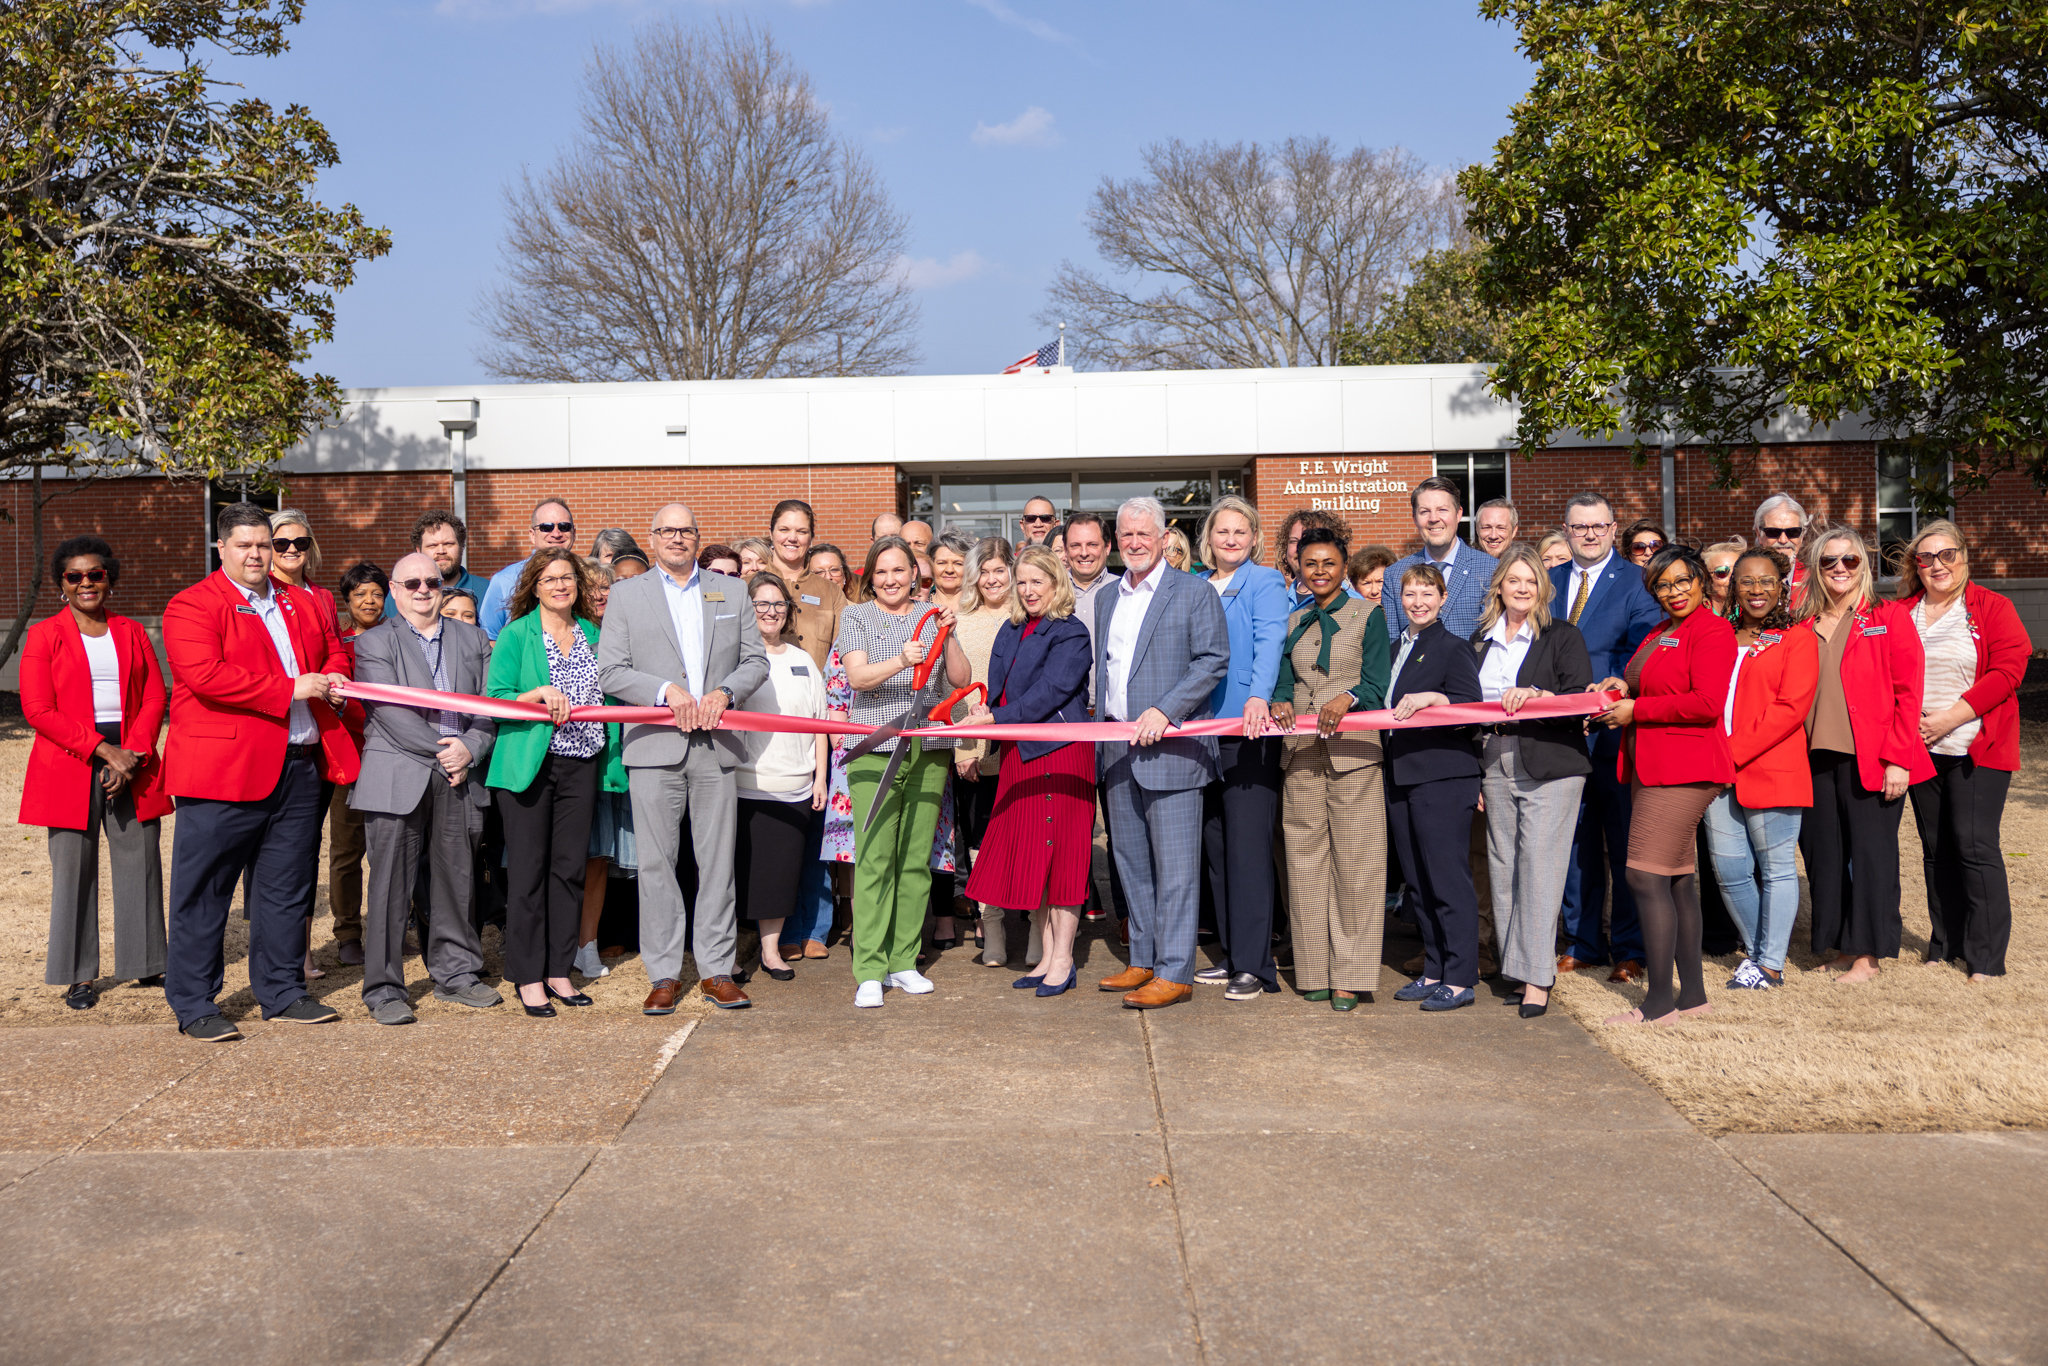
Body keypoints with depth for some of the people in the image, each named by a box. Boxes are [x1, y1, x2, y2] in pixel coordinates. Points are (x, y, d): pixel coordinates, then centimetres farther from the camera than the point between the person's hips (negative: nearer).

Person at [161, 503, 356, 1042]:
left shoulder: (304, 605, 16)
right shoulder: (191, 607, -5)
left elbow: (333, 649, 28)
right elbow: (205, 674, -18)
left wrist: (334, 677, 3)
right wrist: (290, 689, -19)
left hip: (298, 768, 6)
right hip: (221, 771, -6)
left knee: (286, 889, 13)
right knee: (202, 891, 1)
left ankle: (282, 991, 24)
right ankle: (193, 1005, 12)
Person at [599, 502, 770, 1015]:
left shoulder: (731, 591, 14)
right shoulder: (626, 595, 8)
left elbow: (756, 660, 11)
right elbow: (611, 670, 0)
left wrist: (724, 691, -7)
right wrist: (667, 691, -13)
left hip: (716, 745, 2)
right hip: (655, 745, -1)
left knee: (717, 861, 4)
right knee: (656, 863, 1)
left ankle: (716, 970, 13)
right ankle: (664, 973, 10)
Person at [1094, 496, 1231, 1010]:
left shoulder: (1194, 593, -3)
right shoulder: (1107, 598, 17)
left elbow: (1214, 661, -10)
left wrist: (1164, 711, -17)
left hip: (1171, 746, -7)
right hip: (1118, 749, 7)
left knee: (1174, 866, -5)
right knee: (1131, 861, 12)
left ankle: (1175, 972, 0)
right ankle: (1144, 962, 23)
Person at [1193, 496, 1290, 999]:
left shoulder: (1264, 583, -1)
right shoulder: (1196, 588, 16)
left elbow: (1269, 642, -15)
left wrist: (1259, 698, -31)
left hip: (1248, 729, -7)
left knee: (1247, 843, -8)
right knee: (1214, 843, 11)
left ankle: (1253, 964, -2)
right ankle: (1231, 955, 21)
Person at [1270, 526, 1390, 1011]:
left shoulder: (1367, 615, 5)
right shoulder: (1294, 622, 17)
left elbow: (1376, 683, -4)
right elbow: (1284, 679, 11)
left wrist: (1348, 698, -24)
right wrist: (1280, 702, -11)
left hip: (1353, 747, -4)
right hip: (1301, 750, 4)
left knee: (1354, 860, -4)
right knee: (1305, 858, 5)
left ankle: (1350, 975, 1)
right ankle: (1314, 970, 13)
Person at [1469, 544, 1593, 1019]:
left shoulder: (1563, 637, 2)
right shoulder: (1481, 640, 16)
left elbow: (1582, 699, -7)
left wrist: (1538, 695, -24)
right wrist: (1473, 772, 11)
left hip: (1550, 769, -5)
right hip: (1496, 768, 5)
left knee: (1538, 867, -9)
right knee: (1502, 868, 4)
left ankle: (1537, 978, -7)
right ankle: (1516, 967, 13)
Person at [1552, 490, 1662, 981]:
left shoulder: (1637, 581, -1)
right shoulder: (1550, 582, 13)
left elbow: (1644, 652, -12)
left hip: (1615, 726, -4)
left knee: (1625, 843, 2)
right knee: (1573, 839, 11)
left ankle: (1630, 949, 11)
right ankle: (1582, 941, 21)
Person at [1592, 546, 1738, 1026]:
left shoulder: (1712, 631, -8)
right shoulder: (1658, 635, 21)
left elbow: (1707, 703, -19)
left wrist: (1635, 711, -13)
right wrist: (1626, 689, 9)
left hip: (1684, 769, -10)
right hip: (1652, 767, 10)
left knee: (1647, 877, -12)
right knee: (1677, 879, 11)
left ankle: (1659, 1001, -8)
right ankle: (1692, 992, 18)